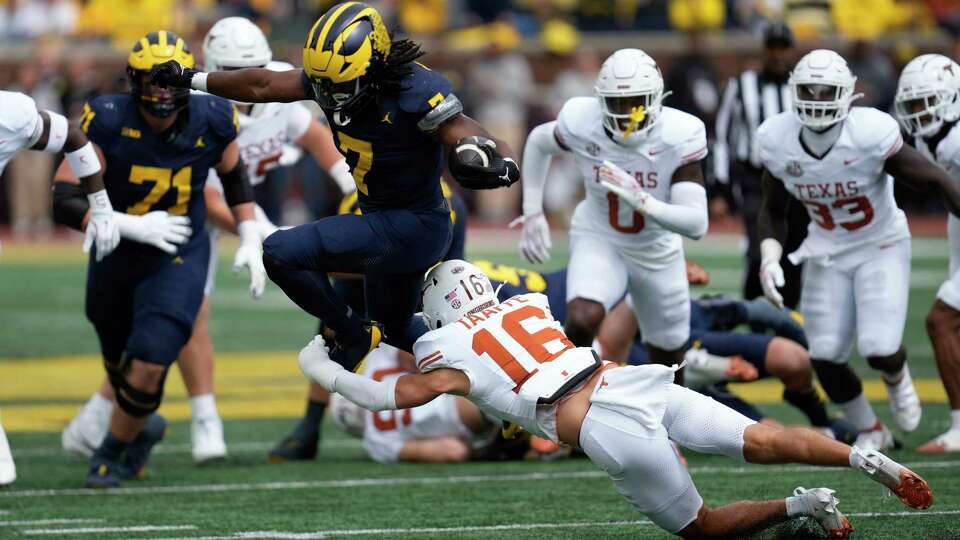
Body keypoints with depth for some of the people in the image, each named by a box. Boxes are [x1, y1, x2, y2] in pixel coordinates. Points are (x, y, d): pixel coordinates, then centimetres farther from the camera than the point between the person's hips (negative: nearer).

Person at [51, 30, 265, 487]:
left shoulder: (211, 121, -15)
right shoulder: (107, 120, -24)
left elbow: (234, 175, 9)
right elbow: (64, 201, -27)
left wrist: (250, 239, 3)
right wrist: (134, 226, -37)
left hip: (178, 260, -1)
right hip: (115, 256, 1)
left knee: (149, 366, -15)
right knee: (119, 361, 20)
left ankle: (114, 449, 14)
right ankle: (142, 427, 53)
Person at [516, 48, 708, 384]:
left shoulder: (678, 136, -27)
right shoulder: (582, 123, -23)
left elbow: (696, 224, -31)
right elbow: (538, 142, 3)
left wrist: (642, 201, -47)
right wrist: (532, 213, 0)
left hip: (657, 252, 1)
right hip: (598, 242, -1)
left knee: (668, 360, 16)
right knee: (582, 320, -33)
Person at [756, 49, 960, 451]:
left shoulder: (870, 135, -27)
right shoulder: (778, 141, -14)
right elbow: (773, 210, 2)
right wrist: (769, 258, -13)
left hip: (882, 247, -3)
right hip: (828, 252, 4)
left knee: (880, 350, -17)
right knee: (825, 357, -3)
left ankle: (897, 378, 23)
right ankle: (870, 431, 24)